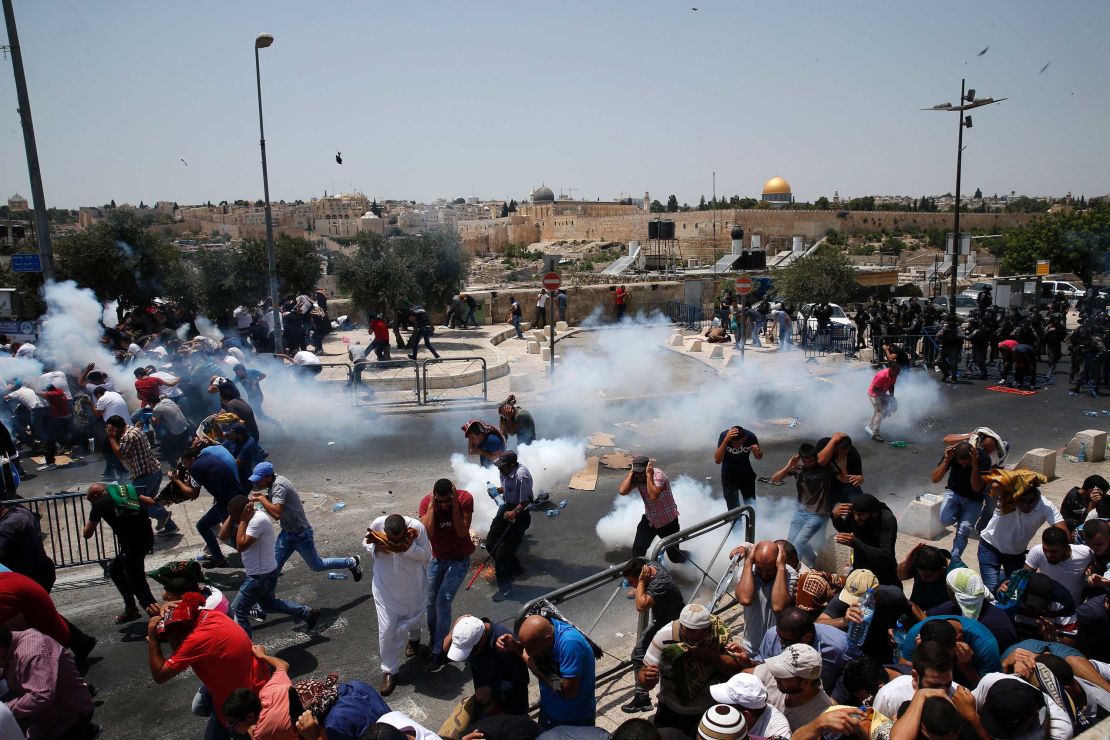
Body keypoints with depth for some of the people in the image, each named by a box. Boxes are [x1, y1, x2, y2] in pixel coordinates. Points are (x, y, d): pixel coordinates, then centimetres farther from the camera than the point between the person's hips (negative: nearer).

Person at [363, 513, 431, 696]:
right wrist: (376, 547, -27)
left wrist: (409, 548, -35)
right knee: (387, 629, -1)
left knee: (412, 618, 23)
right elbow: (366, 544, -4)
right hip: (385, 587, 0)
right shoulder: (377, 524, -25)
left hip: (413, 585, 0)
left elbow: (427, 555, -17)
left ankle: (414, 637, 60)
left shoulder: (417, 527, -29)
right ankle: (389, 670, 20)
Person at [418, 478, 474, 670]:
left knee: (443, 601, -16)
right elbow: (427, 533, -27)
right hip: (437, 559, 3)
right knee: (431, 602, 9)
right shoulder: (426, 502, -16)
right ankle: (433, 641, 33)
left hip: (459, 559, -3)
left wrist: (454, 503, -29)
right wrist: (432, 505, -29)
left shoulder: (465, 498, -21)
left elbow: (462, 532, -25)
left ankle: (439, 652, -8)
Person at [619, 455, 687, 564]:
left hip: (668, 521, -4)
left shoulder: (658, 475, -26)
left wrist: (649, 475, -37)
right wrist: (631, 472, -22)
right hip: (649, 519, 4)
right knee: (637, 551, -4)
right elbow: (622, 491, -25)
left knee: (674, 556, 9)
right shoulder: (636, 477, -10)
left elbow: (653, 497, -40)